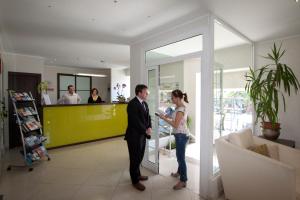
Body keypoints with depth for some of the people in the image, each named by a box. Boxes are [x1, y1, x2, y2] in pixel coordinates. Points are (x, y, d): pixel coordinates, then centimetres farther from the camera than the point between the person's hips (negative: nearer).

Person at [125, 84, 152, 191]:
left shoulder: (144, 103, 9)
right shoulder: (132, 104, -19)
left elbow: (147, 117, 10)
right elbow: (135, 121, -24)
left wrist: (149, 128, -7)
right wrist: (145, 130, -14)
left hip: (142, 135, 8)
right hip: (134, 136, -8)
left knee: (140, 157, 20)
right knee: (135, 158, 7)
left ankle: (137, 174, 41)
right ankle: (135, 181, 26)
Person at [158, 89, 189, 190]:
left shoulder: (181, 109, -23)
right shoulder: (179, 107, 7)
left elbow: (175, 125, -24)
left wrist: (164, 118, -18)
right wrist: (167, 117, 5)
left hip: (181, 135, -10)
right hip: (179, 135, 10)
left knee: (181, 156, 1)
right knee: (179, 155, 24)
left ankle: (183, 181, 15)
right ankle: (179, 172, 44)